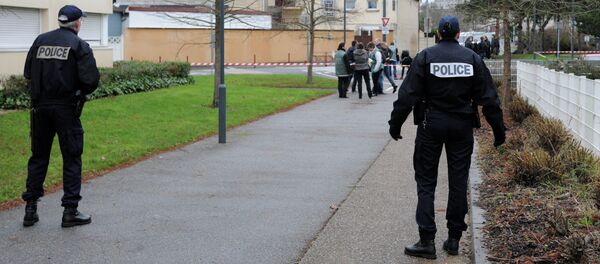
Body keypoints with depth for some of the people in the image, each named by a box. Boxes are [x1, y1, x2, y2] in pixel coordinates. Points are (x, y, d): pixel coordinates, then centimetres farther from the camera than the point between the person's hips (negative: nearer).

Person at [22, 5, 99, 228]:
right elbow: (91, 80, -14)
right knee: (71, 159, 5)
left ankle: (30, 209, 16)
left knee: (38, 157, 14)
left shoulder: (40, 41, 7)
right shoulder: (79, 45, -6)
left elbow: (28, 73, 6)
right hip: (66, 109, -4)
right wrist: (81, 91, 6)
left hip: (40, 107, 4)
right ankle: (70, 211, 5)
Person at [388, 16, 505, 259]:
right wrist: (498, 129, 8)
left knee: (426, 182, 4)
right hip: (462, 127, 2)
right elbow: (489, 98, 1)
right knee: (458, 182, 10)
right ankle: (454, 239, 15)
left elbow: (408, 94, -9)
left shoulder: (425, 57, -5)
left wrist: (395, 124, -2)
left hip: (431, 126, -2)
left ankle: (427, 241, -1)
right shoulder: (473, 58, 1)